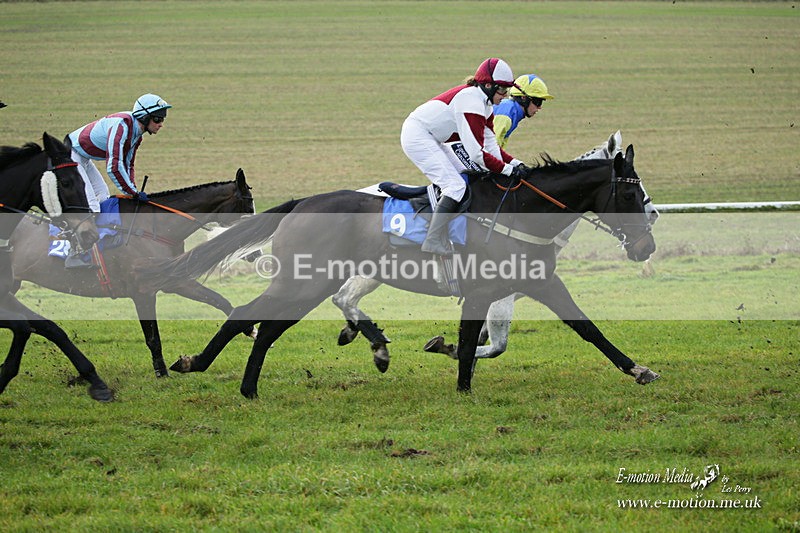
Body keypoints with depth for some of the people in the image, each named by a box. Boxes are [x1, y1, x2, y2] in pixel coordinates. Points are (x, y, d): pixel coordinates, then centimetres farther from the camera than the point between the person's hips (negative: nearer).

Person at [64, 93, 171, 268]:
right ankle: (75, 258, -16)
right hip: (69, 155, -11)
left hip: (83, 159, 11)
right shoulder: (121, 125, -29)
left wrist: (133, 191, 1)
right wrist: (134, 193, -25)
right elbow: (113, 167, -34)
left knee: (103, 197, 16)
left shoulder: (136, 132, 2)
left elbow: (127, 165, 13)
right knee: (89, 204, -17)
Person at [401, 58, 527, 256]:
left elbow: (491, 145, 8)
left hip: (429, 139, 11)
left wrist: (514, 162, -5)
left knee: (463, 174, 14)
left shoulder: (484, 104, 9)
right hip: (417, 136, -11)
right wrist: (506, 169, -21)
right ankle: (434, 241, -21)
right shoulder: (472, 102, -23)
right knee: (455, 185, -16)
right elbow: (476, 153, -27)